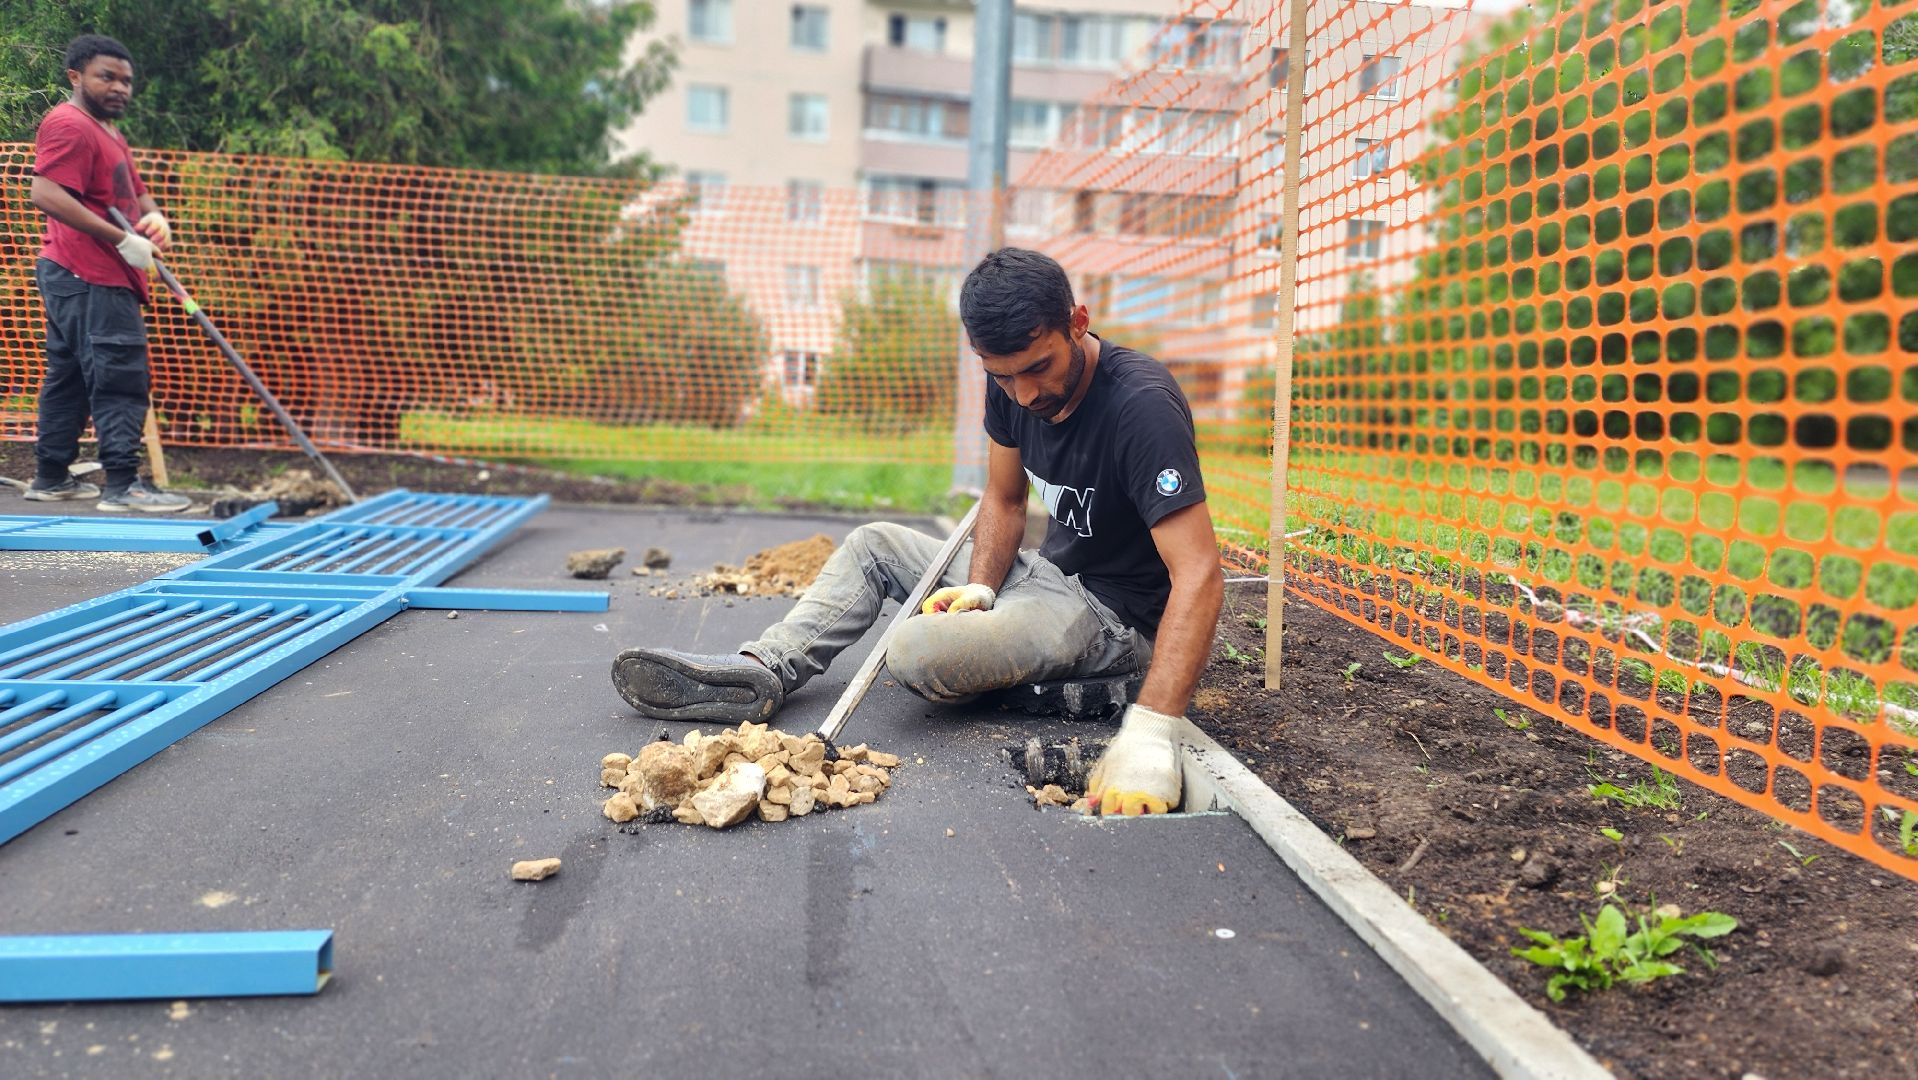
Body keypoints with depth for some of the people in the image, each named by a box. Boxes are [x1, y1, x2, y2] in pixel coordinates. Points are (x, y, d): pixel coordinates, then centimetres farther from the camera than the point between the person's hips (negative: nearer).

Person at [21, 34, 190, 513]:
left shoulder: (108, 132, 20)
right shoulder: (69, 125, -12)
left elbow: (136, 194, 26)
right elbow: (45, 194, -25)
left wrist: (154, 216, 1)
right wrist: (122, 239, -26)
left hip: (87, 279, 11)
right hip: (91, 280, -11)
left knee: (69, 377, 13)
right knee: (120, 378, -12)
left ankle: (51, 477, 21)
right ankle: (122, 485, -11)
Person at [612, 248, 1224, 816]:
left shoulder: (1141, 406, -29)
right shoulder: (1010, 387, -5)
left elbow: (1200, 576, -36)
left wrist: (1151, 732, -46)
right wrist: (980, 587, -11)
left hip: (1113, 612, -8)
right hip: (1047, 574, 8)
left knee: (917, 655, -29)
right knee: (874, 545, 9)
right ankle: (763, 670, -3)